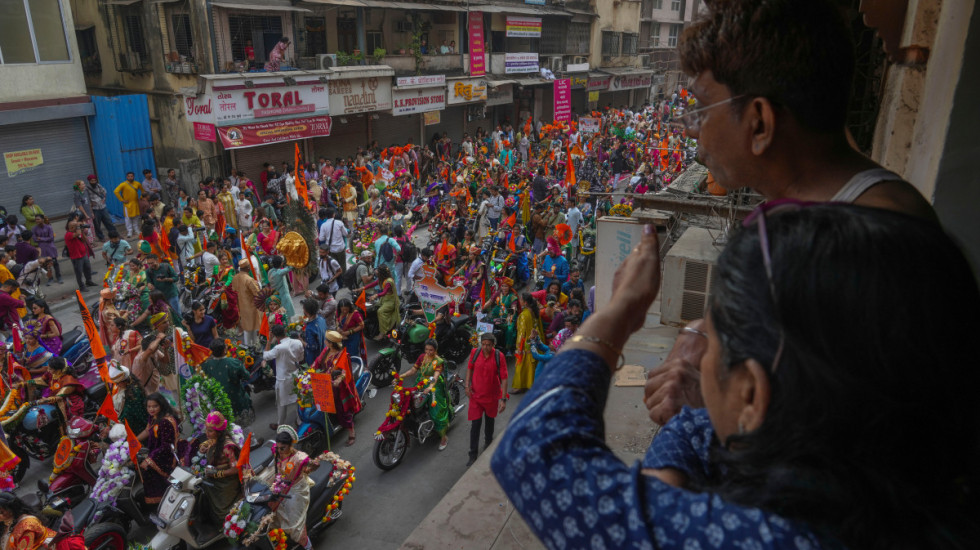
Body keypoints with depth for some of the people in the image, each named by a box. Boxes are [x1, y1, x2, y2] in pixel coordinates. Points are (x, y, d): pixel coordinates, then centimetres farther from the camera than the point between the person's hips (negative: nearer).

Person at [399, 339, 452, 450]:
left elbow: (436, 376, -26)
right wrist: (400, 376, -9)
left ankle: (444, 437, 4)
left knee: (437, 411, -8)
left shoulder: (438, 361, -12)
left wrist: (430, 387, -45)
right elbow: (413, 370, 6)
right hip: (420, 385, 6)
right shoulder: (422, 357, 4)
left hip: (434, 387, -6)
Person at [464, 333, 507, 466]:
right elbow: (469, 368, 5)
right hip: (476, 395, 0)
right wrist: (467, 385, -5)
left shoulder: (499, 356, -18)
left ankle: (488, 442, 49)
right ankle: (473, 454, 10)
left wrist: (503, 399, -19)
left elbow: (504, 378, -16)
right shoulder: (475, 353, -12)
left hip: (492, 395, 0)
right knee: (475, 424, 0)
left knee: (490, 420, 23)